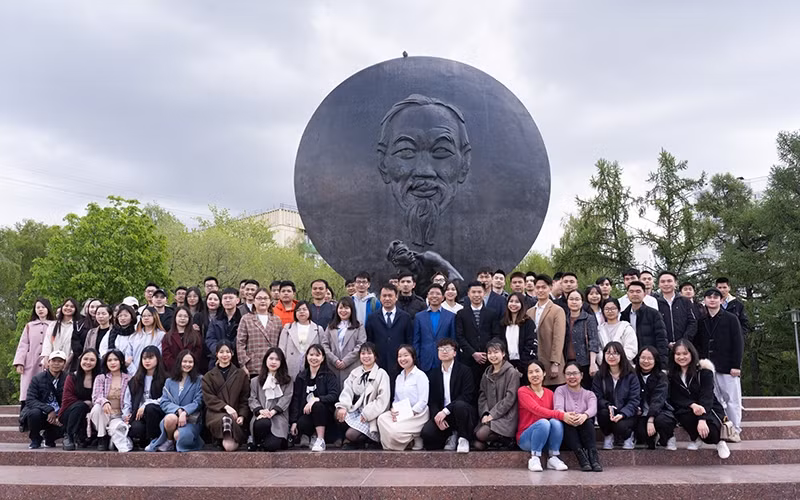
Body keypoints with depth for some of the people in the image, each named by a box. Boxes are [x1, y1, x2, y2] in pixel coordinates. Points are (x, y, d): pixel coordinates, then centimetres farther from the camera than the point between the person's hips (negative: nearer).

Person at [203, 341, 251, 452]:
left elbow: (245, 399, 11)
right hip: (215, 413, -1)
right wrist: (225, 406, -12)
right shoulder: (208, 377, 19)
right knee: (225, 418, -36)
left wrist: (242, 416, -6)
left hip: (235, 413, 1)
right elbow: (209, 399, 5)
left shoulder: (241, 374, 18)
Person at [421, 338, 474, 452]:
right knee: (426, 432, -25)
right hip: (441, 414, 3)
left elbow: (467, 396, -14)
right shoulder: (434, 373, 12)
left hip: (461, 410, -3)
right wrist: (436, 415, -15)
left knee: (459, 405, -38)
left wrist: (445, 411, -22)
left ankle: (463, 439, -14)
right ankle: (450, 437, 5)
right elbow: (432, 399, 7)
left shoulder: (464, 371, -2)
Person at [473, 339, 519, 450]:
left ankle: (505, 439, -2)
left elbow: (510, 398, -10)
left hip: (505, 416, -5)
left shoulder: (512, 373, -3)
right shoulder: (487, 374, 15)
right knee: (477, 445, -16)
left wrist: (493, 414, -13)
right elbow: (482, 396, 11)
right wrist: (485, 414, -7)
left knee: (481, 434, -27)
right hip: (488, 416, 5)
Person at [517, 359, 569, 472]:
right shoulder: (522, 391, -7)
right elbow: (537, 410, -22)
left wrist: (566, 415, -22)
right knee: (543, 422, -32)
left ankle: (553, 458, -13)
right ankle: (534, 459, -19)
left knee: (556, 421, -26)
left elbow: (553, 413, 2)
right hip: (525, 438, -4)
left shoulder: (550, 393, 9)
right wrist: (561, 415, -32)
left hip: (546, 438, 4)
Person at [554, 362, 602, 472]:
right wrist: (564, 416, -39)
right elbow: (558, 408, -12)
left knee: (588, 420, -29)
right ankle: (582, 458, -40)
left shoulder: (589, 394, 13)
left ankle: (593, 458, -37)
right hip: (566, 434, -1)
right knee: (567, 422, -32)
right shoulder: (560, 390, 9)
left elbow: (593, 408, -12)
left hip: (584, 435, 1)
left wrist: (584, 415, -38)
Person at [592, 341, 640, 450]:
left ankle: (628, 436, 8)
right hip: (607, 411, 2)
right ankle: (608, 436, 1)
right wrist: (608, 406, -28)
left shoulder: (630, 376, -4)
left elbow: (634, 400, -12)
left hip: (626, 414, -2)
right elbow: (597, 397, -6)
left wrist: (622, 414, -28)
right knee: (603, 413, -32)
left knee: (621, 426, -32)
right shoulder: (599, 376, 2)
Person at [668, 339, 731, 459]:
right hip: (687, 410, 2)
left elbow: (707, 396, -20)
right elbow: (675, 398, -5)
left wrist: (702, 419, -33)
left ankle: (718, 441, 7)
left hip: (709, 409, -2)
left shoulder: (703, 369, -13)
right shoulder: (672, 374, -1)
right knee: (683, 415, -34)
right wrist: (692, 405, -25)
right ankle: (696, 438, 1)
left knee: (707, 431, -33)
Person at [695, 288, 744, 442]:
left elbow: (738, 343, -4)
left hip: (727, 366, -3)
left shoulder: (731, 319, 0)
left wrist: (736, 365, -11)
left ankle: (735, 430, 10)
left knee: (732, 399, 1)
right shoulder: (702, 321, 10)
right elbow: (699, 344, 13)